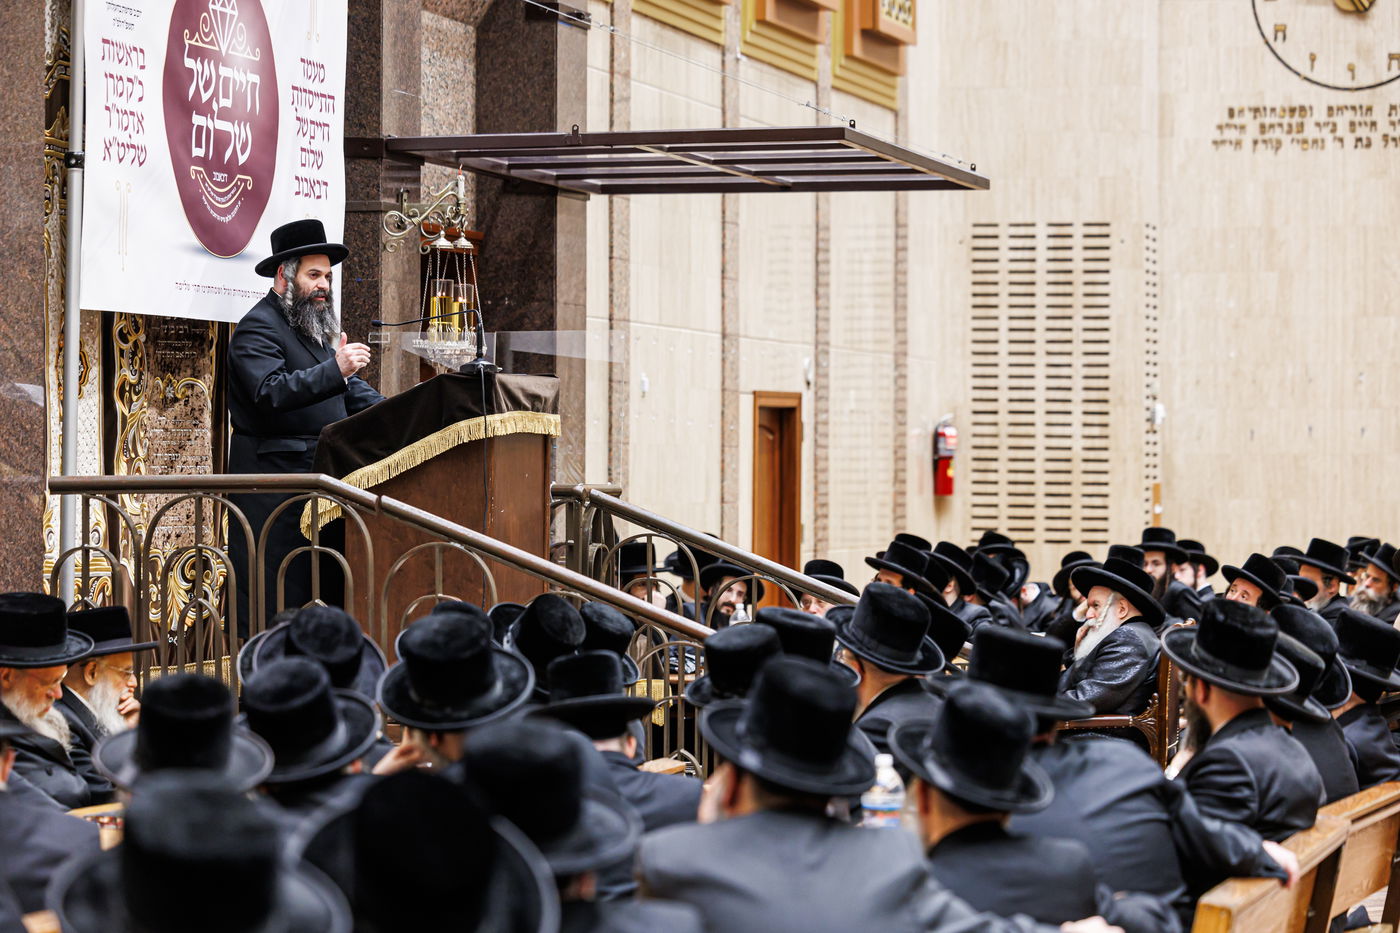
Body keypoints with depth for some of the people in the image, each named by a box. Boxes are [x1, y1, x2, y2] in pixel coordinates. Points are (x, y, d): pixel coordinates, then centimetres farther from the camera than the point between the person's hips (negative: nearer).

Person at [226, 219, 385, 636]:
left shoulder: (317, 328, 22)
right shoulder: (258, 328, -9)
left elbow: (350, 390, 26)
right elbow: (271, 391, -24)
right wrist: (335, 369, -34)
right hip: (275, 477, -9)